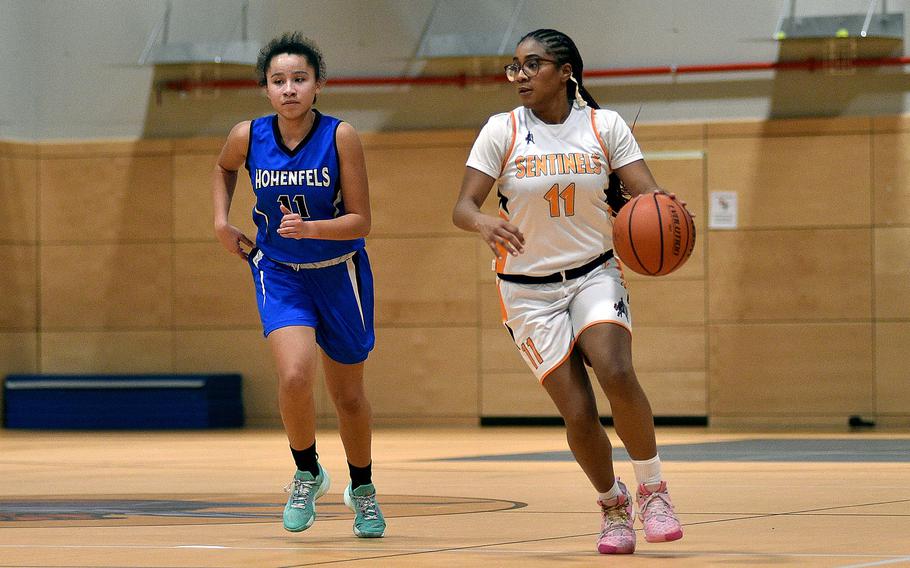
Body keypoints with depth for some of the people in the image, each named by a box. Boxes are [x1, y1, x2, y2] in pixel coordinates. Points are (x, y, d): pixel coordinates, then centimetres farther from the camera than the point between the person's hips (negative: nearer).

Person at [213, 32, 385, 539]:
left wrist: (309, 228, -30)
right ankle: (308, 474, 4)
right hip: (279, 273, 1)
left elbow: (360, 221, -16)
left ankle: (362, 488, 38)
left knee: (348, 395, 12)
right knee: (295, 376, -23)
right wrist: (223, 222, 5)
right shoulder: (248, 137, -11)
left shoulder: (341, 137, -18)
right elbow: (224, 168, 15)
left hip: (339, 273, 0)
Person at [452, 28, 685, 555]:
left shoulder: (605, 125, -2)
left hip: (595, 274, 0)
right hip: (530, 289, 0)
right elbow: (464, 206, -10)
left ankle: (653, 490, -9)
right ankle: (613, 506, 18)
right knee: (578, 413, -8)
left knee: (616, 373, -27)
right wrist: (485, 223, -34)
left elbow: (647, 191, -7)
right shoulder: (503, 131, -5)